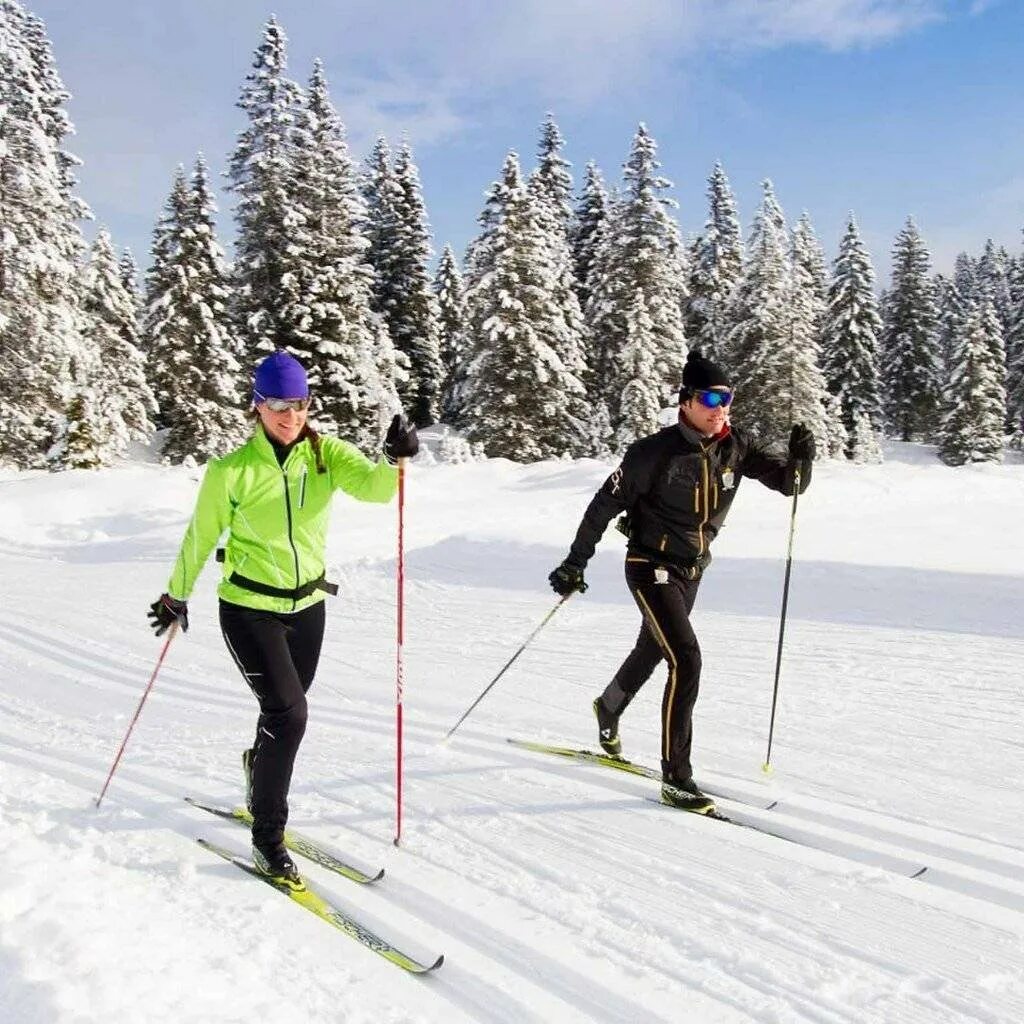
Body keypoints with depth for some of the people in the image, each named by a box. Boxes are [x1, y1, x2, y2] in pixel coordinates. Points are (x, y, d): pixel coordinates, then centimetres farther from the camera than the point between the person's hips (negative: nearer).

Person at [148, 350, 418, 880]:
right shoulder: (232, 470, -12)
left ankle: (260, 773, 52)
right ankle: (267, 836, 2)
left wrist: (395, 460, -44)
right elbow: (200, 535, 0)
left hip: (307, 606, 4)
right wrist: (175, 596, 9)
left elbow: (372, 485, -23)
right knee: (288, 713, -15)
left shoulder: (326, 454, -6)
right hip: (249, 611, -4)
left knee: (284, 713, 19)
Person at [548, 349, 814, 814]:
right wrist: (575, 562, -11)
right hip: (652, 568, -6)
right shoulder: (655, 451, -19)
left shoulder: (735, 449, -5)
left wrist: (800, 459, -26)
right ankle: (676, 778, -11)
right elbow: (605, 504, -13)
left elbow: (788, 482, -3)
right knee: (686, 661, -19)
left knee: (651, 652, 25)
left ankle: (608, 708, 55)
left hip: (692, 571, 7)